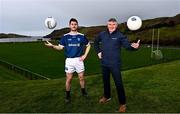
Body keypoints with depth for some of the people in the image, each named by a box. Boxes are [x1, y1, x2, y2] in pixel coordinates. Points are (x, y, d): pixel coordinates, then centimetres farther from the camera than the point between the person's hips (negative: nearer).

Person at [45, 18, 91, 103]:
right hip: (69, 60, 0)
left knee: (81, 77, 9)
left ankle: (83, 92, 32)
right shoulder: (65, 36, 1)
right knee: (69, 79, 4)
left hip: (79, 60, 1)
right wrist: (52, 46, -20)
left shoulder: (82, 36, 2)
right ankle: (68, 95, 20)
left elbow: (88, 45, 13)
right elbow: (60, 47, -2)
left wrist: (85, 55, 5)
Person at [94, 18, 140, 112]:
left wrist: (133, 46, -43)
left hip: (115, 64, -4)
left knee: (118, 83, -2)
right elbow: (96, 42, 21)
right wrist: (98, 52, 9)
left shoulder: (120, 36, -10)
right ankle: (107, 96, 43)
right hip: (104, 63, 5)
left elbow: (127, 45, -21)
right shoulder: (102, 34, 3)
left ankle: (122, 103, 13)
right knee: (105, 81, 20)